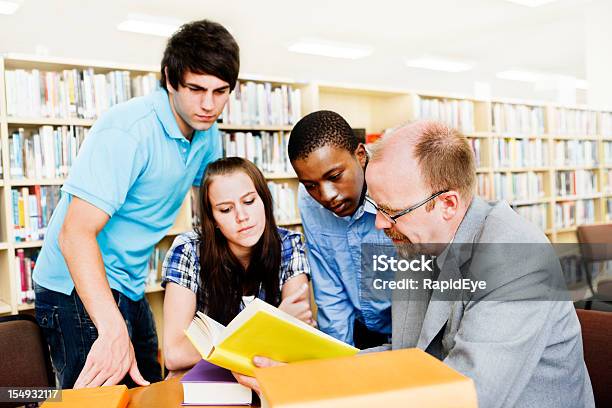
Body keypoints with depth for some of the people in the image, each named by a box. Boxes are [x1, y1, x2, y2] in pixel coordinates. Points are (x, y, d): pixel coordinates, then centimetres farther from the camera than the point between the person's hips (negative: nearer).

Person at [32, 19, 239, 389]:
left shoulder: (207, 131, 0)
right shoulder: (127, 131, -25)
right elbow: (76, 234, -31)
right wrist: (113, 330, -42)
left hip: (129, 287, 8)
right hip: (82, 286, -8)